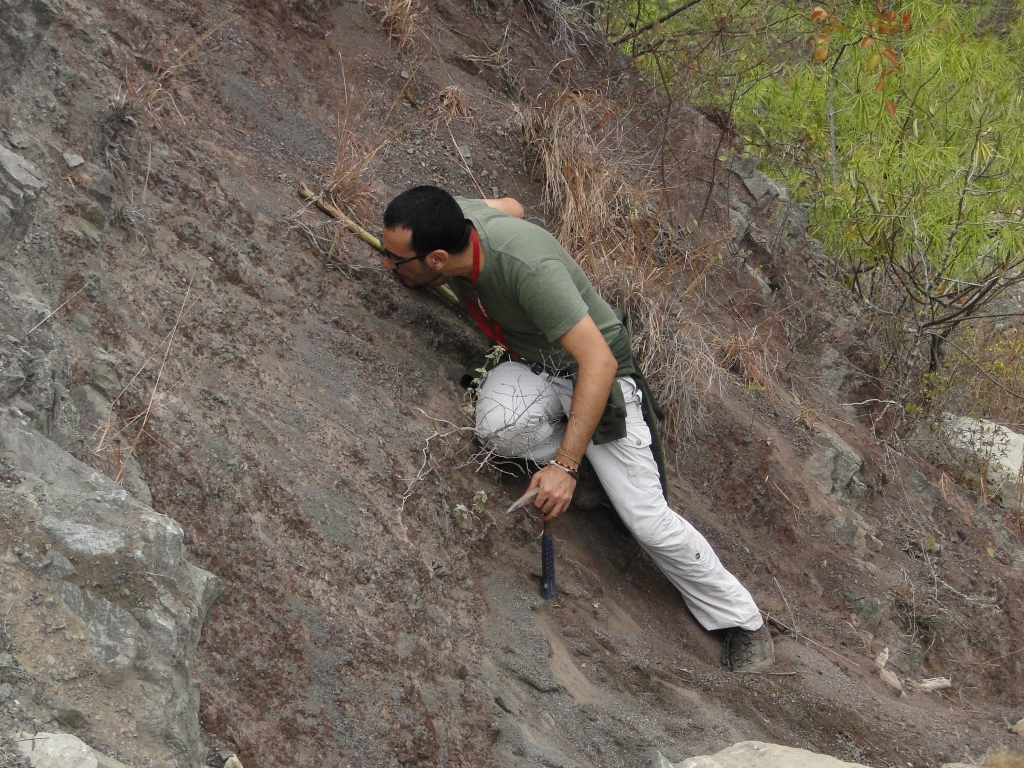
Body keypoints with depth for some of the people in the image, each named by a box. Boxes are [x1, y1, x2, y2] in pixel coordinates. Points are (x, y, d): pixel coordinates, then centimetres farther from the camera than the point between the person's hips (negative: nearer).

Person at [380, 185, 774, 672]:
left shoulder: (528, 268, -40)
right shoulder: (457, 216, -18)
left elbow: (599, 362, -40)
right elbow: (508, 206, 7)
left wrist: (564, 465, -43)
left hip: (593, 372, -6)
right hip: (530, 368, 6)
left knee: (648, 519, -9)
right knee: (499, 424, -30)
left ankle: (741, 620, 12)